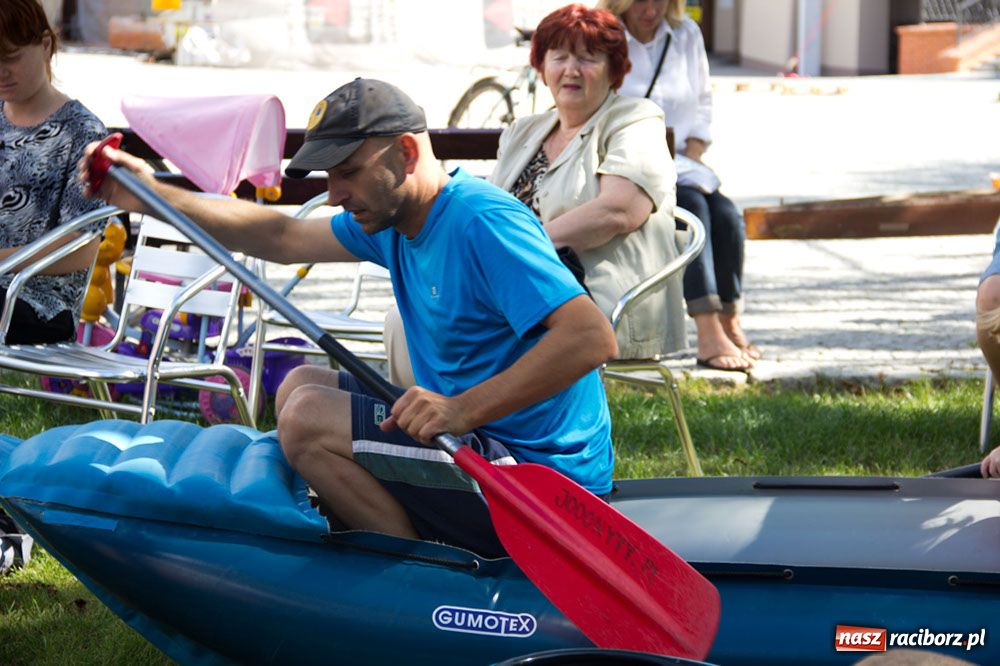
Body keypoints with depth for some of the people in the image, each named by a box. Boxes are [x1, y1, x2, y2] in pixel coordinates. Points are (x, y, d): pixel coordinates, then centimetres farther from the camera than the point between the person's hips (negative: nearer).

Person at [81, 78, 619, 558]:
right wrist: (154, 197, 16)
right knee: (301, 385, 20)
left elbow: (593, 337, -31)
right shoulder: (391, 222, 9)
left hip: (535, 477, -11)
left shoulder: (481, 223, -21)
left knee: (308, 420, -17)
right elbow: (284, 238, 21)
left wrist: (463, 410, -35)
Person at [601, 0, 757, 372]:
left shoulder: (687, 35, 11)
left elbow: (702, 105, 17)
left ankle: (730, 324, -17)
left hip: (678, 166, 5)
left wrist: (690, 161, 0)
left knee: (726, 215, -24)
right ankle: (709, 336, -39)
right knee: (691, 206, -31)